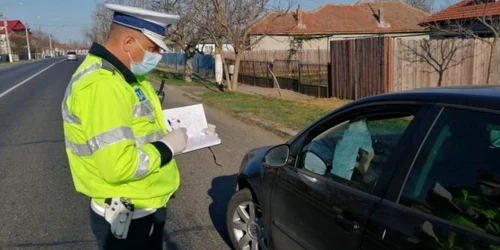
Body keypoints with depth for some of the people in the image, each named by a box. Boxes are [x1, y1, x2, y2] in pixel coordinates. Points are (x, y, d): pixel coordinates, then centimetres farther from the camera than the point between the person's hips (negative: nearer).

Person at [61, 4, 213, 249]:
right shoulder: (101, 84, -26)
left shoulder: (121, 76, 7)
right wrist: (167, 147, -19)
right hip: (127, 218, -10)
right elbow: (118, 165, -32)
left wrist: (164, 133, 2)